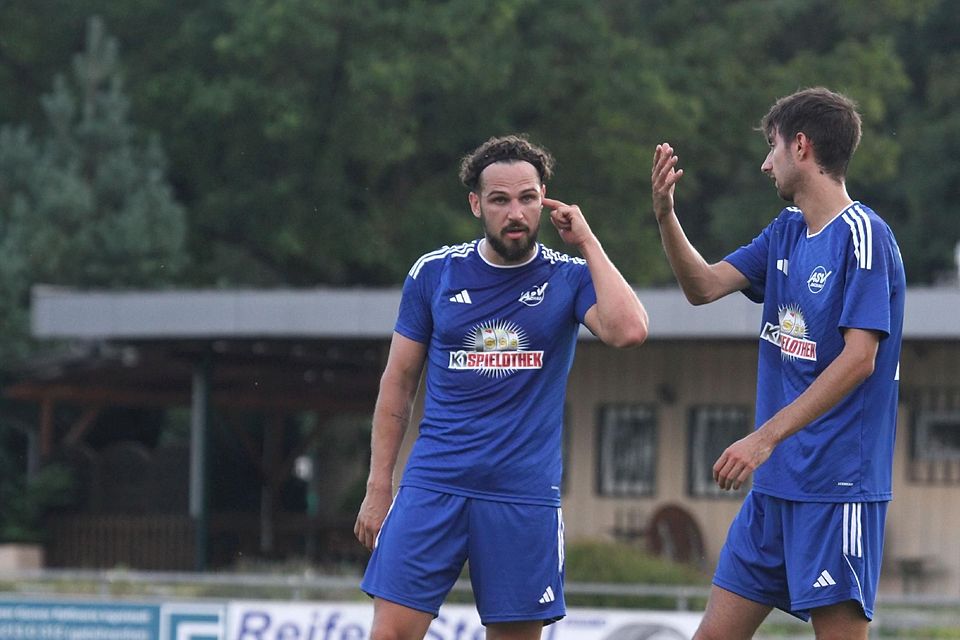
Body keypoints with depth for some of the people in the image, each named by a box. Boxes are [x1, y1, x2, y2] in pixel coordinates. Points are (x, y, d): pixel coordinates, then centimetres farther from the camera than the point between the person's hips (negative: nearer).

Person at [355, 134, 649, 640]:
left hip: (525, 496, 0)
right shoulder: (434, 273, 4)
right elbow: (397, 383, 10)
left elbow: (628, 331, -19)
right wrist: (378, 488, 6)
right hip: (432, 485, 1)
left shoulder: (569, 277, 1)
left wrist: (587, 242, -10)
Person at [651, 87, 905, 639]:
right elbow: (704, 286, 17)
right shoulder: (787, 231, 15)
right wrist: (665, 214, 0)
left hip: (837, 484, -9)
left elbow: (859, 358, -19)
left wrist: (766, 438, -22)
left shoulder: (861, 234, -12)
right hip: (777, 482, 9)